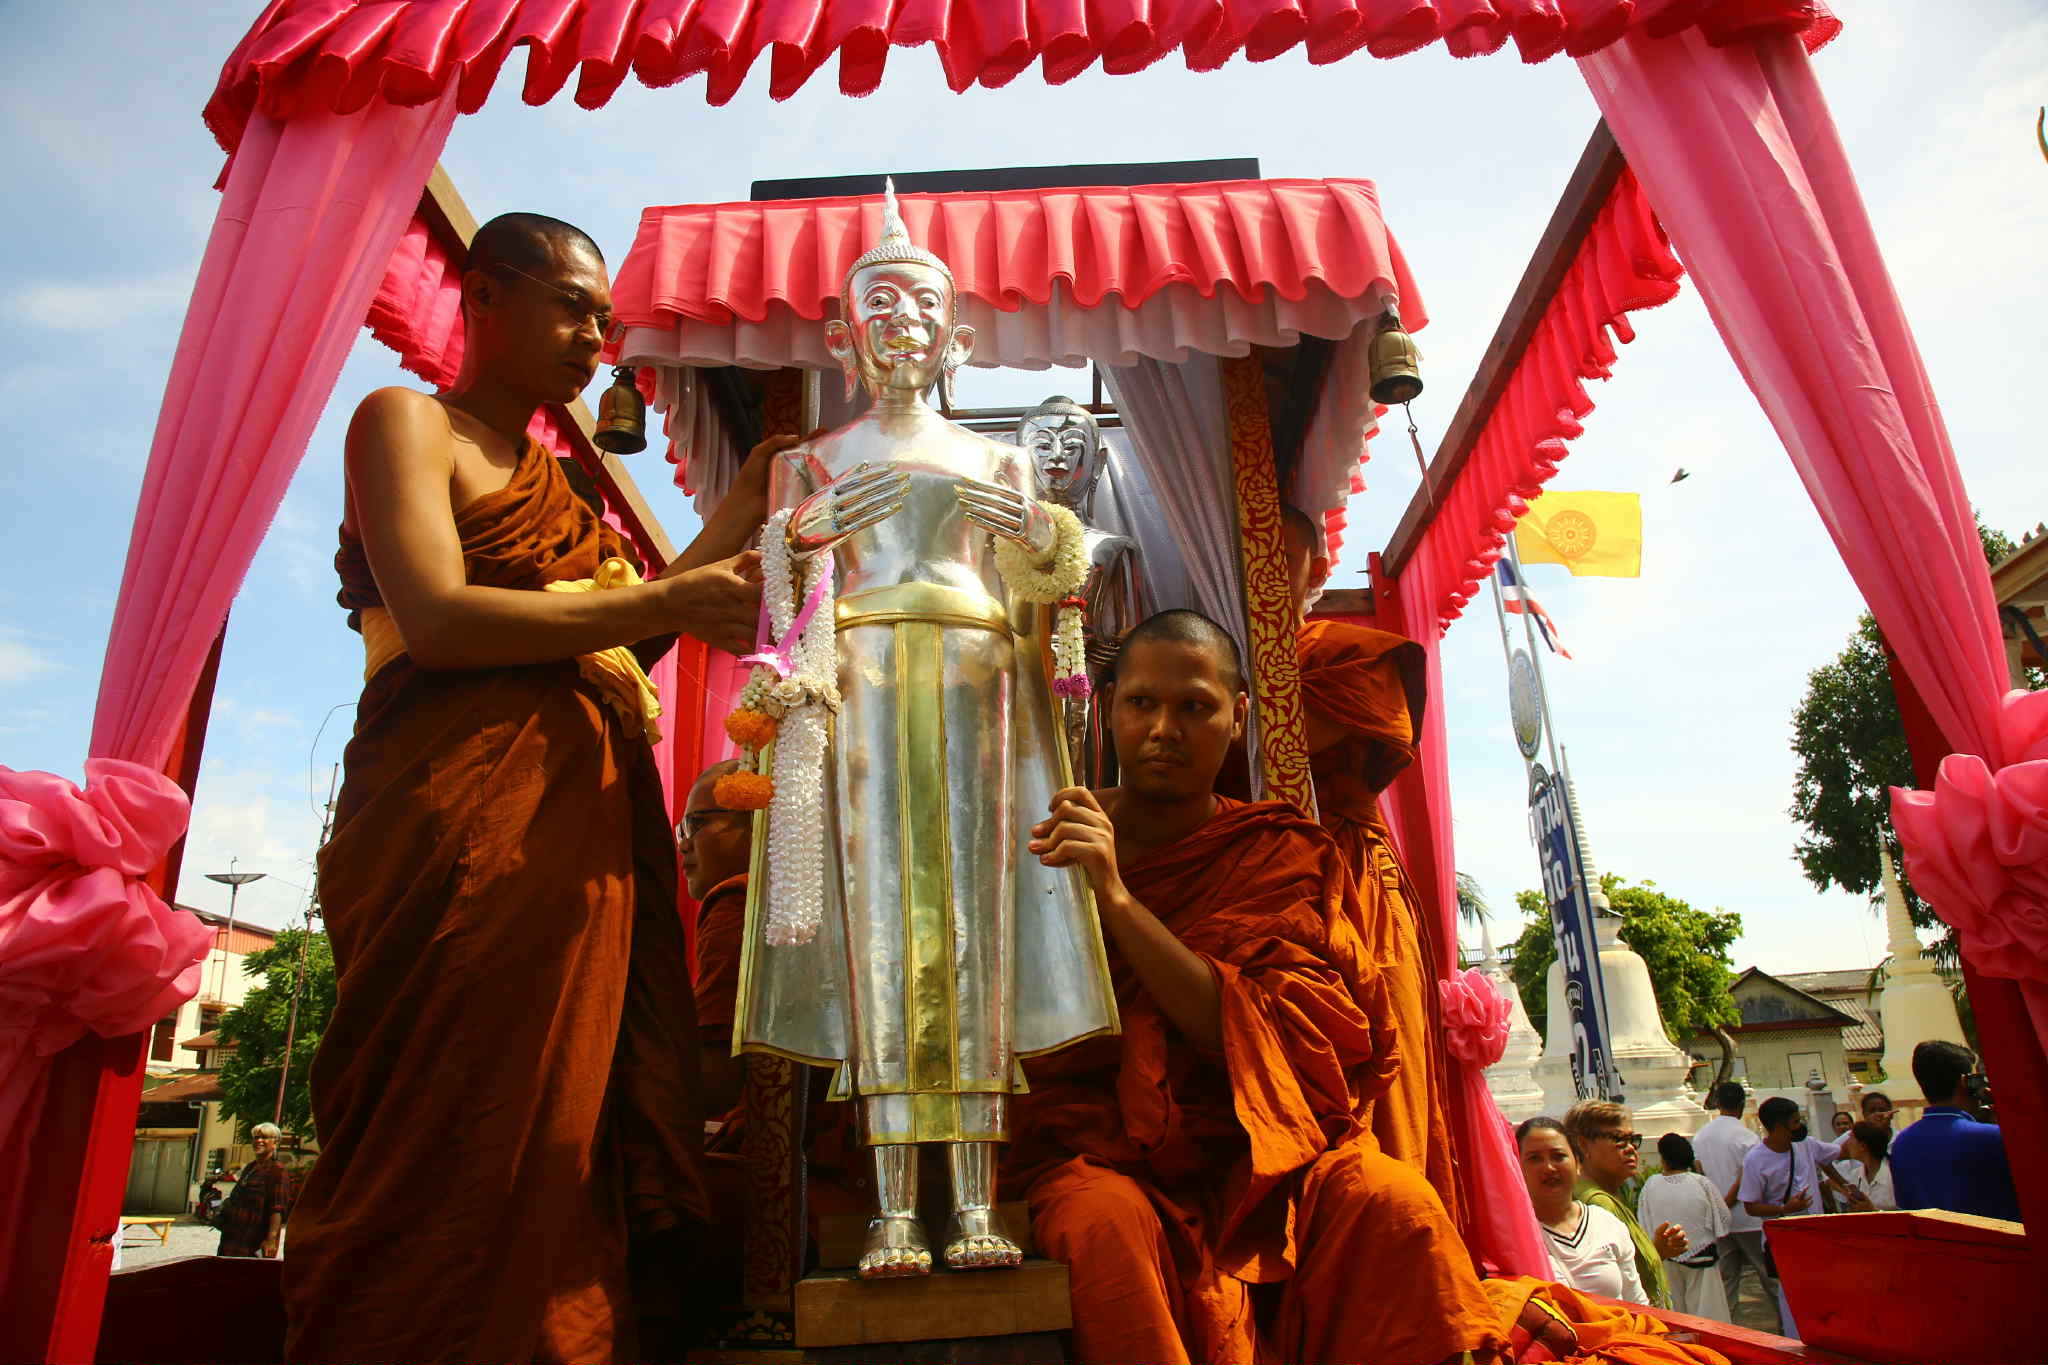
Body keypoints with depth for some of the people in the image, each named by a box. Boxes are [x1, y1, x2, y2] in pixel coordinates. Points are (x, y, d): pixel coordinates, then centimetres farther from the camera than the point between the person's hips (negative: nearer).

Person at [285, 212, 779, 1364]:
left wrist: (737, 514, 18)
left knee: (565, 1146, 1)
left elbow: (612, 636, 20)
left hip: (583, 824, 7)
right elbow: (437, 620, -11)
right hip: (466, 817, -7)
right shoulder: (407, 421, 5)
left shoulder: (552, 478, 28)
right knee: (455, 1150, -9)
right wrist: (664, 605, -11)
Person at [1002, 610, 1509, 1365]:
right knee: (1109, 1221, -33)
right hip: (1093, 1152, -1)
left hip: (1246, 1149, 1)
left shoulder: (1280, 853, 5)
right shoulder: (1048, 837, 5)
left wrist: (1119, 901, -20)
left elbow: (1271, 1042, -11)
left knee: (1391, 1201, -26)